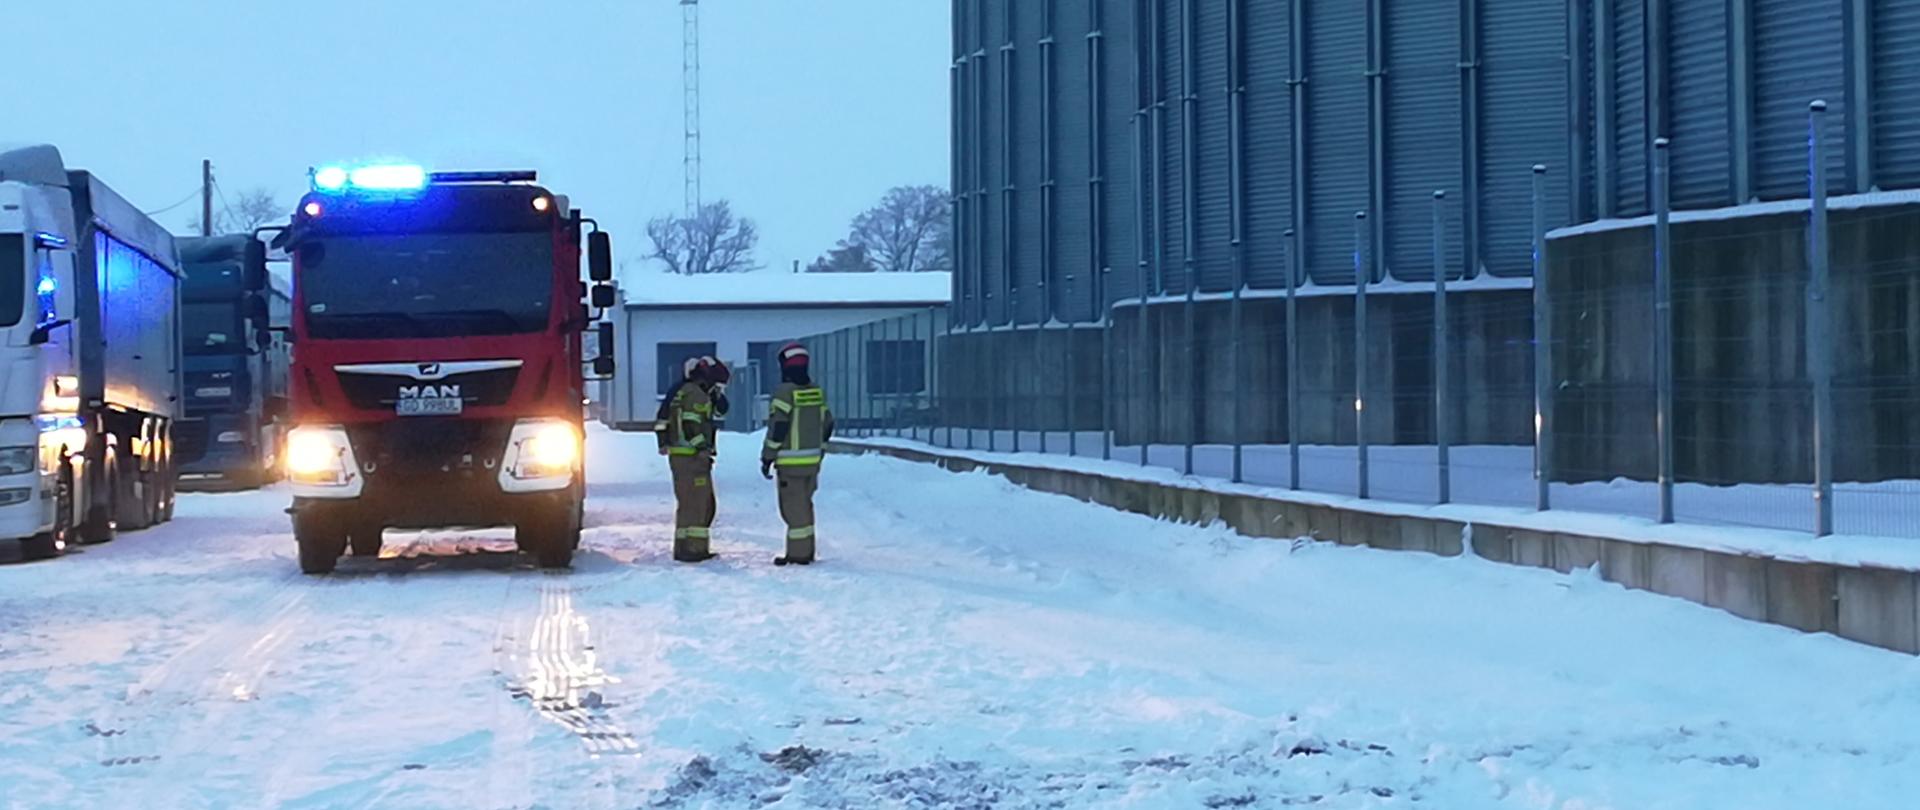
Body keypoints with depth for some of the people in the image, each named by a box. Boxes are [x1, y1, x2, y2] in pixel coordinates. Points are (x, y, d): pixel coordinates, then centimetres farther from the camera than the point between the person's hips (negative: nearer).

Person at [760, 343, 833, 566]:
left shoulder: (784, 392, -14)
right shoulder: (817, 392, 7)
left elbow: (777, 428, -16)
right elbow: (827, 425, 13)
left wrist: (767, 457, -9)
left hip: (790, 462, -7)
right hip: (813, 460, 7)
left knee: (793, 507, -1)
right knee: (804, 505, 17)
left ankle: (798, 554, 0)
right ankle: (806, 550, 22)